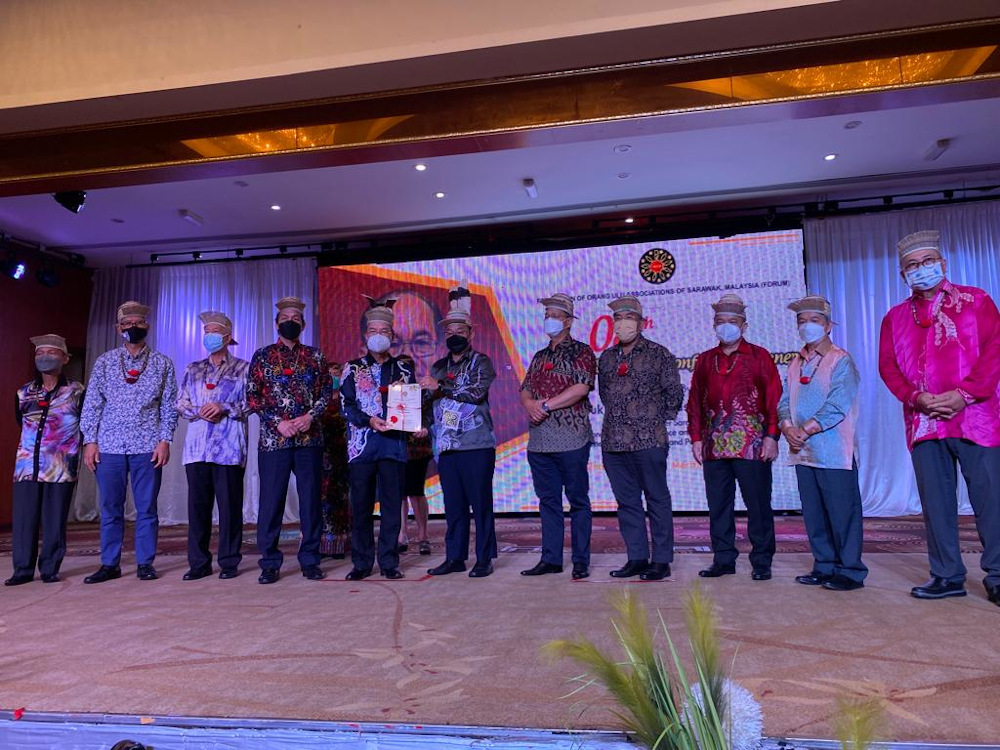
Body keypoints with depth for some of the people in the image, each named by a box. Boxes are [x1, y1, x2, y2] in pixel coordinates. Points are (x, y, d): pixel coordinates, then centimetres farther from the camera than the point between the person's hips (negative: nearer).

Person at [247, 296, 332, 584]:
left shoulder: (315, 356, 10)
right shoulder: (262, 355, 6)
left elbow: (326, 392, 8)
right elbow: (252, 397, 2)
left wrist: (310, 416, -8)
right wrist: (278, 422, -9)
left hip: (310, 438, 1)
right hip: (273, 439, -1)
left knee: (311, 500, 4)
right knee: (271, 501, 2)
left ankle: (310, 561, 15)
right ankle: (269, 563, 14)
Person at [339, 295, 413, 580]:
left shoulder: (403, 371, 12)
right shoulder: (353, 369, 9)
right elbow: (346, 406, 1)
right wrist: (370, 420, -14)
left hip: (393, 445, 1)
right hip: (361, 445, 0)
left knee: (391, 506, 3)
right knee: (361, 507, 4)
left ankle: (389, 562, 12)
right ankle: (361, 563, 14)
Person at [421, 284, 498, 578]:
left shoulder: (481, 362, 1)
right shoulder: (438, 367, 18)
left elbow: (477, 392, -16)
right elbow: (428, 401, 23)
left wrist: (441, 387, -15)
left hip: (477, 445, -5)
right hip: (446, 445, 5)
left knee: (480, 503, -1)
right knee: (453, 505, 9)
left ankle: (484, 559, 7)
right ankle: (455, 557, 17)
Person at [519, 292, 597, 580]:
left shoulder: (581, 352, 0)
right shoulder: (539, 357, 20)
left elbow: (581, 388, -13)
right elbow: (525, 391, 15)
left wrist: (546, 405, -13)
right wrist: (530, 404, -7)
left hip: (571, 439, -6)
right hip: (539, 440, 6)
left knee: (578, 501, 1)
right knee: (548, 501, 10)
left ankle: (581, 561, 9)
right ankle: (551, 559, 18)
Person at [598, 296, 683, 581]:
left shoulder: (659, 354, -1)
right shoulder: (606, 357, 13)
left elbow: (674, 393, 2)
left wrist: (659, 420, 5)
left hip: (648, 441, -5)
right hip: (613, 441, 5)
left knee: (657, 500, 3)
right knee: (626, 502, 10)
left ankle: (661, 560, 13)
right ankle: (636, 558, 20)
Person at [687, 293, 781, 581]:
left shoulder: (759, 356, 5)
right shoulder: (705, 360, 15)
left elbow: (774, 398, -1)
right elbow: (695, 402, 14)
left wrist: (772, 436, -9)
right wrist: (696, 437, 6)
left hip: (752, 446, -4)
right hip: (714, 447, 4)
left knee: (758, 504, 2)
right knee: (718, 506, 8)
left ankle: (761, 562, 14)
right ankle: (723, 559, 18)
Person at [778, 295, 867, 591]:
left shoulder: (840, 361, -4)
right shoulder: (796, 364, 16)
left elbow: (837, 406, -14)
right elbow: (784, 402, 12)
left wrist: (805, 430, -14)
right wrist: (788, 428, -8)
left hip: (834, 452, -6)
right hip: (803, 453, 7)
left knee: (842, 512, -2)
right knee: (813, 514, 11)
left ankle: (850, 570, 8)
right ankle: (825, 566, 21)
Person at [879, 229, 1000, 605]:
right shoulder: (895, 317, 14)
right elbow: (888, 366, 8)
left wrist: (965, 394, -14)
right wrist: (917, 398, -9)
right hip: (924, 424, 3)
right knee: (936, 502, 6)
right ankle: (947, 575, 16)